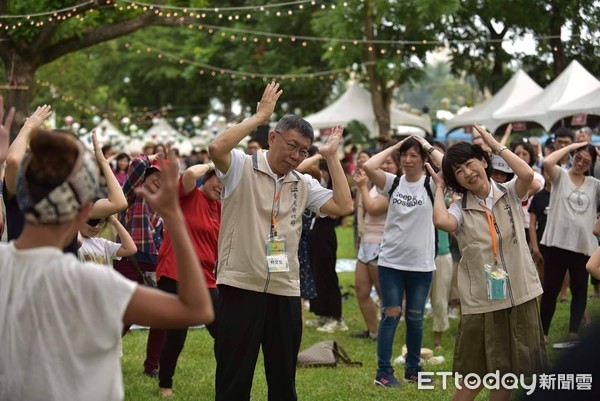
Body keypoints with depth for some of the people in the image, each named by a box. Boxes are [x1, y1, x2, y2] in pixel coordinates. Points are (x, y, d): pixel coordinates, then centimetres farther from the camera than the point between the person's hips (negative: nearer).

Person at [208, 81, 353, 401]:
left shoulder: (304, 184, 11)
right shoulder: (241, 167, -3)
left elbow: (344, 207, 2)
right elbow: (216, 148, -23)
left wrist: (331, 157, 5)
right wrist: (260, 115, -16)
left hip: (285, 291, 5)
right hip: (241, 287, -5)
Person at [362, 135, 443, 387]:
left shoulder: (431, 185, -2)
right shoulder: (393, 183, 1)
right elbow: (368, 166, -14)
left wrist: (430, 148, -10)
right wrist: (394, 147, -6)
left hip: (421, 264, 0)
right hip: (390, 261, 0)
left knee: (415, 318, 11)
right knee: (391, 315, -1)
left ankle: (413, 368, 24)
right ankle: (383, 372, 4)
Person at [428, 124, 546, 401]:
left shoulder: (509, 194, 2)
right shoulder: (461, 209, -3)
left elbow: (527, 174, -20)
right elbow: (441, 221, -25)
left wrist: (496, 145, -8)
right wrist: (440, 188, -7)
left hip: (519, 296, 2)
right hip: (481, 303, -1)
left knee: (505, 374, 12)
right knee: (473, 378, 6)